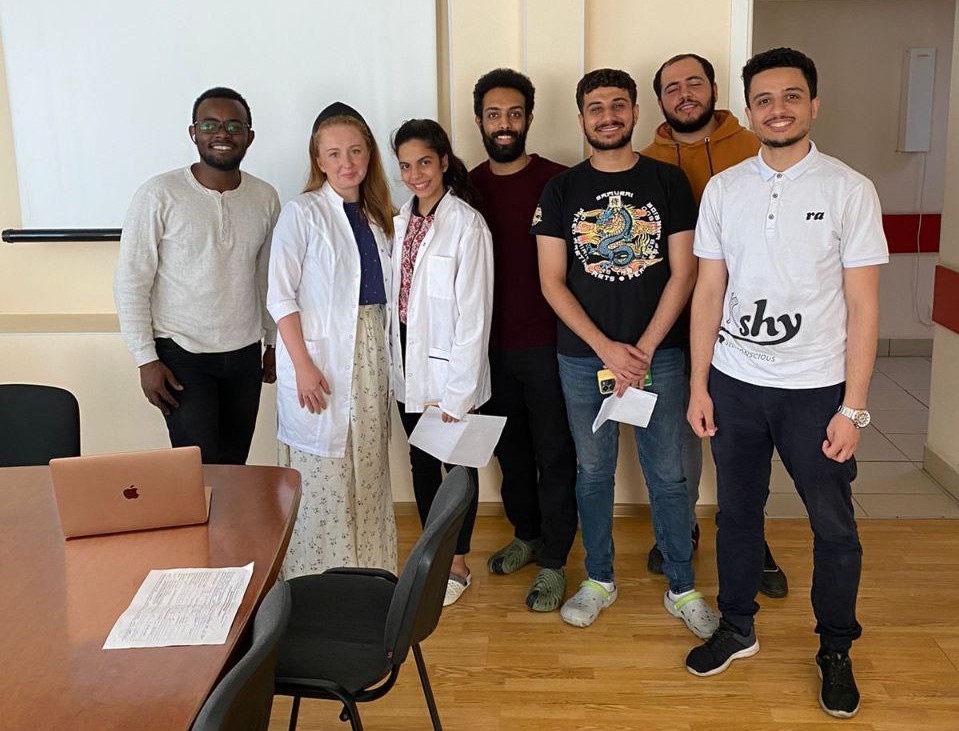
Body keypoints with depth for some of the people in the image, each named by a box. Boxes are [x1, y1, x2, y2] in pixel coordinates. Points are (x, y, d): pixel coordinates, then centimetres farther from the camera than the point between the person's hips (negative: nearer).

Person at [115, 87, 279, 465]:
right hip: (181, 355, -4)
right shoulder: (159, 195, -10)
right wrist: (146, 359, -11)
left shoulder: (265, 198, 3)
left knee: (235, 467, 9)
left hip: (245, 354, 4)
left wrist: (273, 343, 15)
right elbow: (131, 283, -8)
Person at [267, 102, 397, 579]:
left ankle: (368, 572, 25)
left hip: (370, 357, 6)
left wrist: (386, 354, 7)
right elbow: (281, 295, -11)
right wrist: (302, 365, -16)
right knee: (322, 473, -1)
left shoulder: (377, 216, 11)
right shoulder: (302, 213, -7)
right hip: (321, 360, -6)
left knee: (368, 470, 12)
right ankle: (318, 582, 12)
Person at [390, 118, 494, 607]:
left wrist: (457, 393, -17)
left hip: (448, 367, -6)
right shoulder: (400, 220, 5)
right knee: (421, 462, 17)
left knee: (458, 464, 9)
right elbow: (395, 296, 7)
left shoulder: (467, 224, -15)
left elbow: (474, 314, -17)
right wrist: (394, 362, 2)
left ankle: (458, 565, 24)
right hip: (408, 364, 6)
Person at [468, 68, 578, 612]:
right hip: (490, 344, 4)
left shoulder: (557, 181, -7)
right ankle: (527, 535, 37)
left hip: (545, 343, -4)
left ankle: (553, 563, 17)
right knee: (511, 450, 17)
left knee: (554, 455, 4)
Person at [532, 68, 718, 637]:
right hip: (583, 356, 1)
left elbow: (683, 273, -2)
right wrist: (606, 348, -11)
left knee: (668, 474, 6)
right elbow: (552, 281, -2)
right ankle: (599, 579, 28)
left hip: (658, 352, -1)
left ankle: (682, 589, 21)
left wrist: (643, 350, -11)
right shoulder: (562, 190, 3)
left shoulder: (669, 181, 1)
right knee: (594, 471, 11)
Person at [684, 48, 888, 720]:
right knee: (737, 512, 15)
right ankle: (737, 628, 34)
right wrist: (698, 386, 2)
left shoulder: (849, 190, -6)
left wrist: (853, 407, -10)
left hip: (816, 388, -2)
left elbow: (863, 306, -7)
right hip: (734, 384, 3)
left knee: (834, 526, 8)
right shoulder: (724, 189, 2)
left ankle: (836, 651, 29)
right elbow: (709, 291, 5)